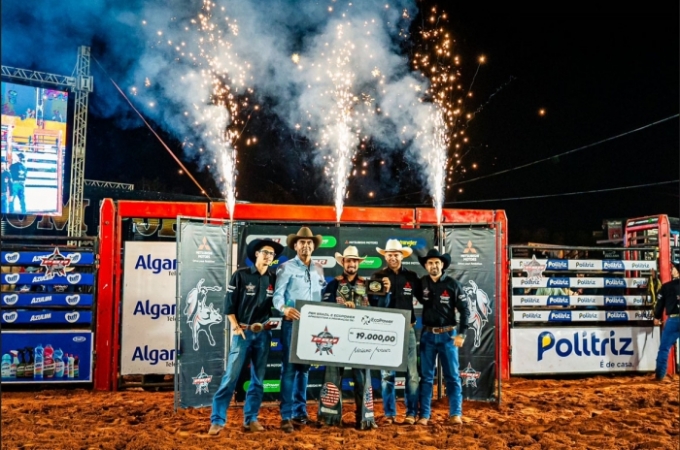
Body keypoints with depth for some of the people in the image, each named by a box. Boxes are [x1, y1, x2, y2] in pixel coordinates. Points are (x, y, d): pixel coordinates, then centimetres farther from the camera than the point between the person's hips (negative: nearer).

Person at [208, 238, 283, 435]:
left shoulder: (274, 279, 5)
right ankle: (217, 419, 2)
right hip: (243, 332, -4)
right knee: (231, 376, -6)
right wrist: (235, 327, -9)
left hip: (264, 333, 4)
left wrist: (275, 320, -4)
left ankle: (251, 419, 18)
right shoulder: (241, 275, -4)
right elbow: (229, 304, -4)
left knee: (258, 378, 7)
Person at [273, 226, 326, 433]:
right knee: (289, 368, -6)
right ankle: (286, 416, -3)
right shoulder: (286, 267, -2)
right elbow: (277, 294, -11)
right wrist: (284, 308, -30)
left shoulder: (319, 269, 13)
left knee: (304, 367, 12)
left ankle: (300, 410, 21)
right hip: (292, 323, -5)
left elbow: (323, 295, 15)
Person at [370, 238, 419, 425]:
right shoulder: (378, 276, 1)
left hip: (407, 329, 1)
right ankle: (389, 414, 13)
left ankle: (411, 413, 11)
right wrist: (386, 291, -19)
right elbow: (375, 305, -4)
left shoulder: (411, 276, 5)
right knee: (387, 374, 5)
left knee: (411, 373, 2)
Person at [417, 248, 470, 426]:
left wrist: (461, 334, -6)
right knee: (426, 376, 5)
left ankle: (455, 413, 10)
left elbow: (465, 310, 0)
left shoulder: (453, 284, -2)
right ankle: (424, 414, 11)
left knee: (452, 376, 3)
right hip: (427, 335, 1)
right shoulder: (421, 283, 1)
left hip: (448, 335, -1)